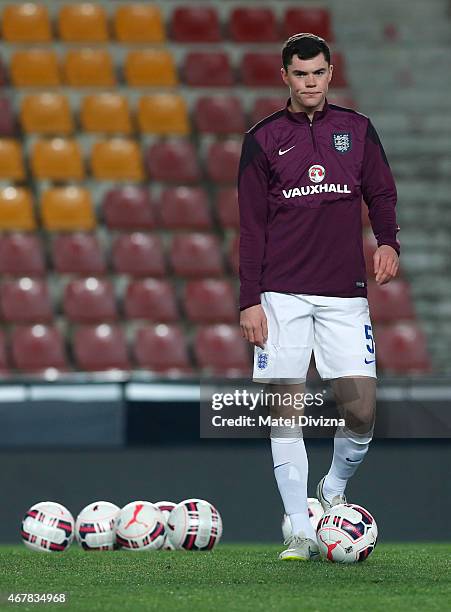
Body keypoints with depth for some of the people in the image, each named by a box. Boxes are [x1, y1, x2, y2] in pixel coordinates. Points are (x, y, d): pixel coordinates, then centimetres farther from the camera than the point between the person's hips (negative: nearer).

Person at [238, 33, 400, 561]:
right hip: (281, 295, -1)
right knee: (285, 412, -3)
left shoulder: (357, 130, 9)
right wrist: (249, 300, -2)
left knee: (361, 409, -6)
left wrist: (388, 242, -9)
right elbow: (251, 226, 4)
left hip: (344, 293, 1)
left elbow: (381, 196, 12)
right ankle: (300, 531, 3)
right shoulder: (263, 140, 5)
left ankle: (334, 489, 22)